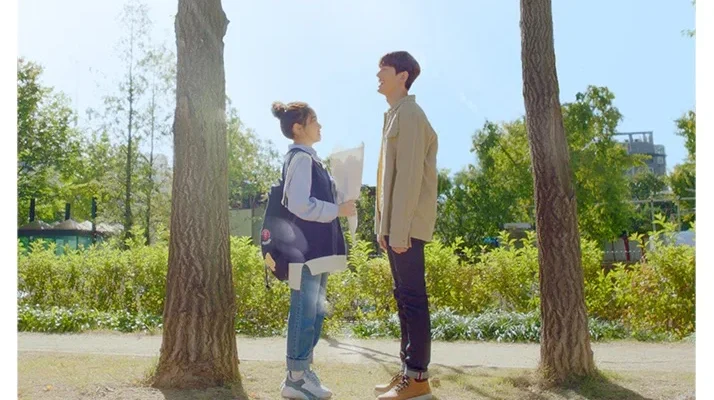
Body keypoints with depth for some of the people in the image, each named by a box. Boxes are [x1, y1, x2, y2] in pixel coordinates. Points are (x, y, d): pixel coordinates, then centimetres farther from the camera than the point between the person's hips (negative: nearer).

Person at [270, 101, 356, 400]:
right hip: (305, 247, -10)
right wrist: (338, 210, -14)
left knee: (314, 311, 14)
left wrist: (341, 199, 9)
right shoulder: (301, 158, -12)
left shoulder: (308, 157, 17)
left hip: (315, 246, 10)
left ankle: (303, 372, 24)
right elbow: (300, 204, -21)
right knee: (306, 310, -3)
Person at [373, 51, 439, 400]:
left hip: (406, 225, -10)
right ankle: (407, 371, 22)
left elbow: (410, 176, -18)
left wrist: (400, 229, -20)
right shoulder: (395, 115, 20)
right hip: (395, 225, 10)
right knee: (404, 297, 13)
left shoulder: (409, 114, -10)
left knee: (412, 298, -4)